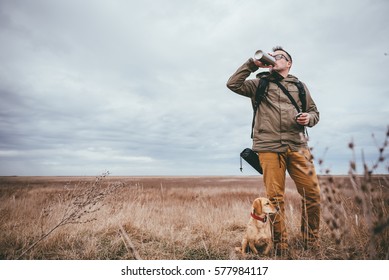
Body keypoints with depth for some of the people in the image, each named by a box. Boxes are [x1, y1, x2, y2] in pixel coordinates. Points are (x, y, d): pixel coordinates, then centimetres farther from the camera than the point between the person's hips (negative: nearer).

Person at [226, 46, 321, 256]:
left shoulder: (299, 86, 22)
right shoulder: (260, 84, 16)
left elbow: (314, 111, 24)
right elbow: (233, 84, 4)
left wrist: (309, 118, 1)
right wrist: (253, 64, 3)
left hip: (297, 146, 3)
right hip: (269, 147, -2)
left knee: (312, 192, -3)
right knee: (275, 197, -3)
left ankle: (311, 243, 15)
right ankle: (280, 248, 8)